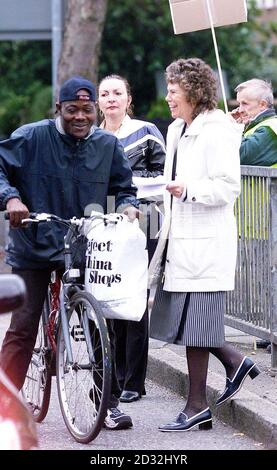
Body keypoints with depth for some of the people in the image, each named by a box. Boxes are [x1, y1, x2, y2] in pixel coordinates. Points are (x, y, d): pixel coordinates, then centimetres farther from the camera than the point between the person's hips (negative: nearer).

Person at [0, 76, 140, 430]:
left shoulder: (108, 145, 4)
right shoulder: (31, 138, -7)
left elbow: (123, 186, 13)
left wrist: (128, 205, -9)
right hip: (34, 246, -3)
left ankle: (110, 403, 16)